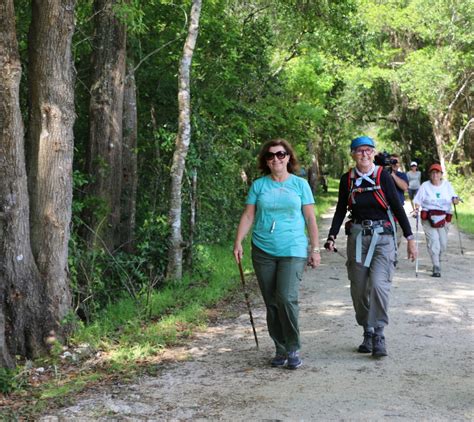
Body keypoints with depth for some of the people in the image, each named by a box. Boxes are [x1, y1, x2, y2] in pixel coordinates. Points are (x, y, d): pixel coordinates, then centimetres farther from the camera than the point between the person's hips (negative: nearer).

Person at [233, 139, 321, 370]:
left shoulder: (300, 184, 5)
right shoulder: (258, 185, 7)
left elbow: (310, 218, 6)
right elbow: (248, 215, 6)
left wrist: (315, 249, 2)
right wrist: (238, 242, -6)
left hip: (293, 250, -2)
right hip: (263, 251, 2)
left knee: (287, 298, -16)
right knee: (271, 303, 6)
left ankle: (293, 350, -2)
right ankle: (280, 350, 18)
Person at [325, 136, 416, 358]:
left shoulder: (383, 176, -3)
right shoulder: (347, 179, 6)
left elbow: (398, 208, 0)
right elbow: (340, 210, 12)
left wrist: (410, 239, -2)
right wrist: (332, 236, 0)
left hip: (382, 237, -3)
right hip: (357, 237, 3)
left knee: (378, 284, -19)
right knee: (359, 289, 5)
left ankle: (378, 335, -10)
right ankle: (368, 333, 20)